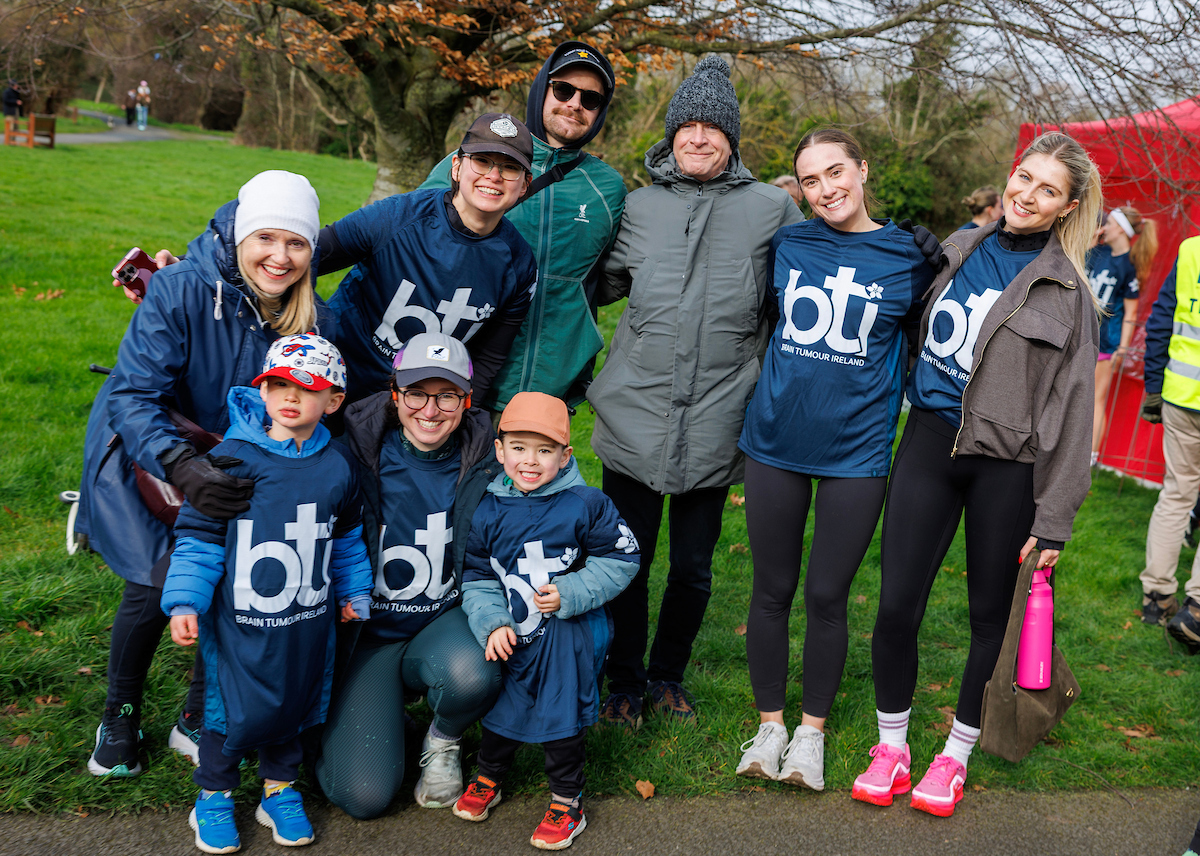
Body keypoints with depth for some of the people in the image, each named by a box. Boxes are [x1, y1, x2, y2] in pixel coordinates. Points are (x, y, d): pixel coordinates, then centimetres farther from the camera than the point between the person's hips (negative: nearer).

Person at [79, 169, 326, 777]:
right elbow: (134, 394, -30)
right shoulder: (178, 290, -27)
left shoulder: (308, 317, -14)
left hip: (236, 462, 3)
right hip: (142, 454, -3)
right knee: (156, 583, -16)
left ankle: (198, 720, 14)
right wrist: (181, 466, -47)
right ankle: (119, 718, 13)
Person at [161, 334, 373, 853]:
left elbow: (347, 536, 16)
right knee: (236, 710, 1)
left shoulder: (337, 466, 1)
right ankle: (213, 798, 25)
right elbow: (198, 536, -9)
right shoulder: (232, 458, -12)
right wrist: (185, 602, -17)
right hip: (240, 618, -3)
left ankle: (280, 790, 34)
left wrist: (355, 593, 19)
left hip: (308, 619, 4)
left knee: (293, 702, 13)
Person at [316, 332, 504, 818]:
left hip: (445, 624, 1)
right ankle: (341, 717, 20)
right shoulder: (358, 455, -12)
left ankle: (443, 741, 2)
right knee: (364, 794, -16)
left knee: (473, 674, -35)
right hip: (368, 633, -1)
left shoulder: (486, 462, -7)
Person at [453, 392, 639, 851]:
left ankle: (567, 801, 22)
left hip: (570, 635, -3)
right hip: (514, 635, 3)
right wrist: (492, 624, -12)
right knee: (502, 707, 13)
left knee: (561, 715, 2)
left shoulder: (585, 505, -11)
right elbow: (477, 578, 4)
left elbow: (620, 559, -6)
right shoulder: (488, 512, -2)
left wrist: (569, 593, -16)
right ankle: (488, 777, 40)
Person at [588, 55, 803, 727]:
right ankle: (625, 681, 31)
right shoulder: (640, 205, 8)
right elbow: (603, 283, 20)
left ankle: (669, 674, 36)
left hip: (714, 429, -1)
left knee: (693, 569, 11)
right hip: (634, 418, 1)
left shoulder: (772, 208, 3)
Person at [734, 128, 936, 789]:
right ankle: (770, 723, 27)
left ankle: (812, 729, 26)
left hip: (857, 450, -1)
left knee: (827, 596, 6)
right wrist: (791, 379, 9)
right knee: (772, 589, 9)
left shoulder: (909, 259, -1)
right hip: (776, 439, 2)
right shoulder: (786, 244, 2)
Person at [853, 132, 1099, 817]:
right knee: (897, 606, 1)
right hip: (930, 444, 3)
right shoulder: (959, 249, 9)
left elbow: (1072, 405, -4)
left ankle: (956, 755, 28)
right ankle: (892, 746, 22)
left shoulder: (1067, 289, -2)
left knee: (992, 613, 8)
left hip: (1006, 465, -3)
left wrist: (1054, 517, -7)